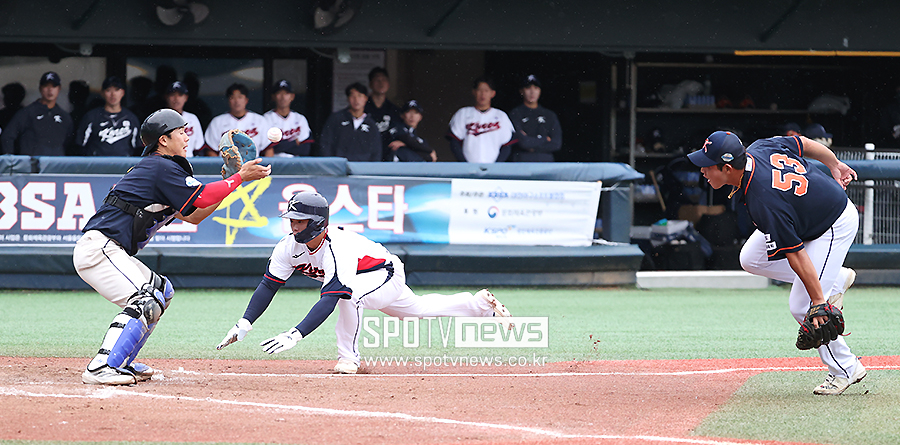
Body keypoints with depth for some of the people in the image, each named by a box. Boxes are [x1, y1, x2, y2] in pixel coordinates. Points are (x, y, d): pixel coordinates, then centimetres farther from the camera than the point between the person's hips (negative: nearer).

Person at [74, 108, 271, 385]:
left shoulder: (154, 167, 22)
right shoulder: (162, 168, -10)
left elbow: (193, 215, 22)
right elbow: (202, 198, -15)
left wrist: (229, 180, 14)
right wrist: (240, 177, -6)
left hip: (111, 252, 11)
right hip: (98, 248, -11)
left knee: (161, 289, 23)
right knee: (146, 301, -23)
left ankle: (121, 363, 19)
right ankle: (100, 368, -30)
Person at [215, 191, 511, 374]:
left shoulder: (337, 249, -43)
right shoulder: (289, 246, -21)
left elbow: (329, 301, -51)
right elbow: (268, 285, -18)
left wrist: (294, 336, -61)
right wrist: (243, 325, -30)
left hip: (388, 276, -9)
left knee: (348, 293, -39)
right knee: (419, 309, 26)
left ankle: (348, 359, -22)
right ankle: (480, 303, 44)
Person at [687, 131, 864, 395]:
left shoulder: (764, 202, -37)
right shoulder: (758, 148, -15)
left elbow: (796, 254, -32)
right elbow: (804, 143, 1)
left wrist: (818, 300, -26)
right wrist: (835, 166, 19)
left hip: (836, 227, -10)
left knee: (802, 307, -10)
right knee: (751, 259, 6)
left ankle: (845, 369, 8)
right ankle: (835, 280, 18)